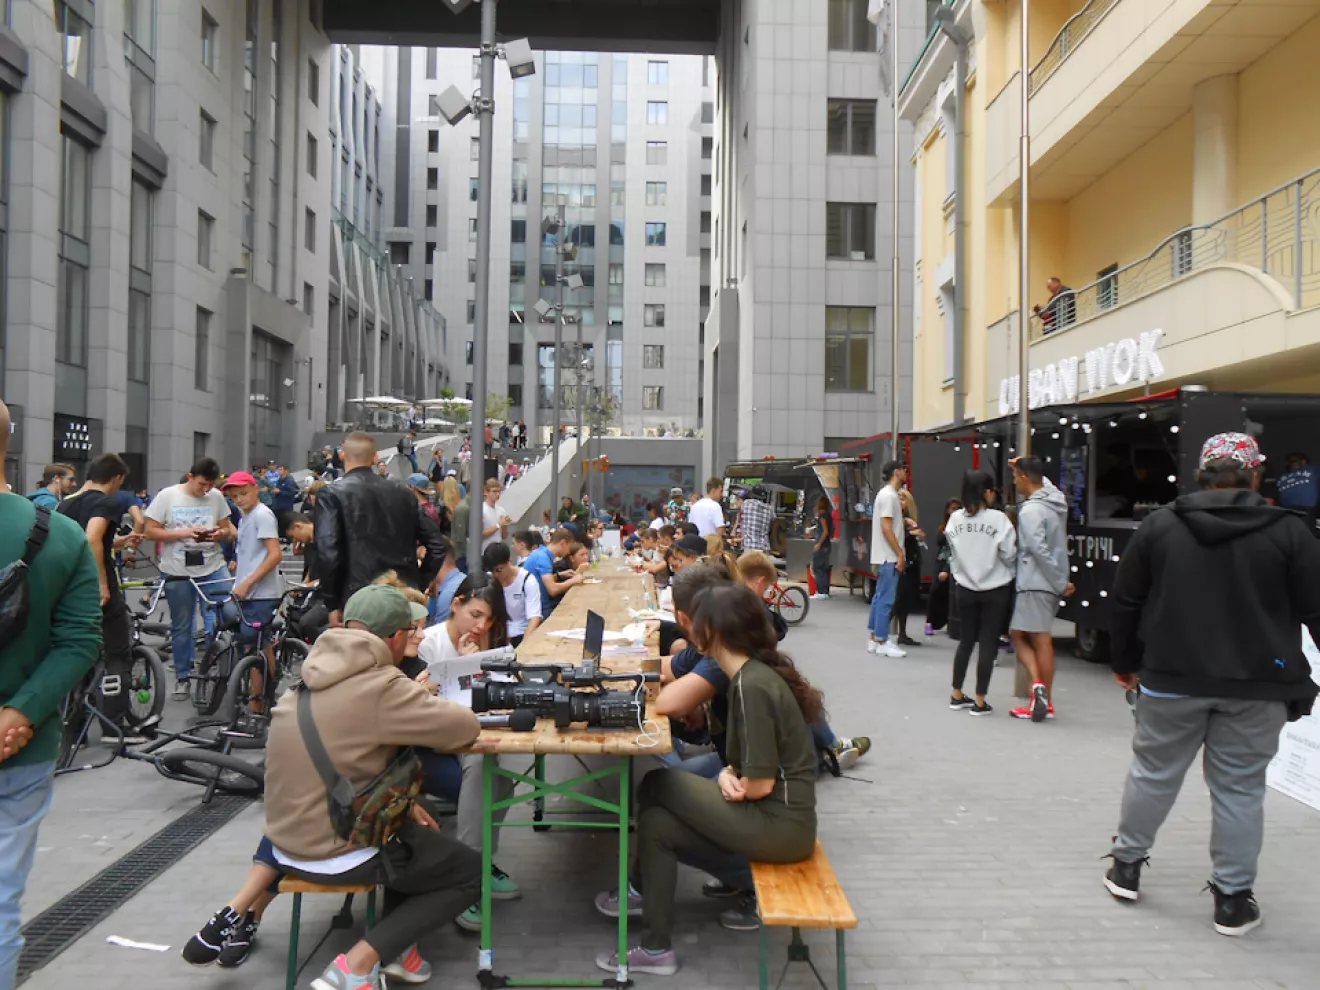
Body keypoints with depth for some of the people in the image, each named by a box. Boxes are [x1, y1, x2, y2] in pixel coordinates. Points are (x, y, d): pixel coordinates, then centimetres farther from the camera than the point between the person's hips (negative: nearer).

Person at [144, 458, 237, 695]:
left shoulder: (217, 497, 1)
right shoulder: (167, 496, -4)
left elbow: (227, 529, 10)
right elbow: (151, 531, -6)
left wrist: (221, 534, -14)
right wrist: (185, 533, -18)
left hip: (213, 569, 1)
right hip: (178, 572, -1)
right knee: (181, 627, 10)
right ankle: (182, 677, 23)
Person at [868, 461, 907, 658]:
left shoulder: (887, 494, 16)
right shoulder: (889, 495, -15)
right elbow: (886, 528, -20)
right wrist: (900, 554, -18)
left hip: (884, 556, 10)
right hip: (889, 556, -10)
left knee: (880, 597, 12)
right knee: (886, 599, -7)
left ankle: (874, 640, 17)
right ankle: (882, 642, -3)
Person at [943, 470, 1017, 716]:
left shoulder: (955, 519, -2)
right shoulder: (998, 519, -15)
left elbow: (952, 555, 4)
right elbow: (1009, 555, -11)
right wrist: (1015, 547, 9)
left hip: (965, 589, 4)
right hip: (995, 590, -4)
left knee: (965, 641, 16)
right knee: (988, 643, 3)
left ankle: (957, 696, 23)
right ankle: (980, 702, 5)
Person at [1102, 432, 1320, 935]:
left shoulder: (1159, 525, 0)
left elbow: (1125, 602, 4)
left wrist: (1125, 662, 16)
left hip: (1171, 681, 1)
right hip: (1256, 688, -1)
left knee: (1153, 773, 15)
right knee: (1239, 789, 8)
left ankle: (1126, 865, 27)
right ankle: (1233, 898, 16)